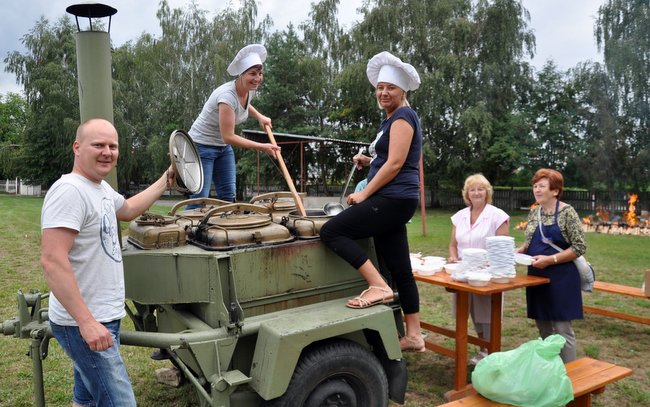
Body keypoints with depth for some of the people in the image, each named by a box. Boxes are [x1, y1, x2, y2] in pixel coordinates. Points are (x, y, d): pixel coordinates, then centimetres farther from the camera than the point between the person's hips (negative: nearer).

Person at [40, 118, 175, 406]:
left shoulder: (102, 188, 9)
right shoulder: (69, 190, -20)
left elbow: (127, 209, 31)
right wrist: (86, 322, -27)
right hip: (82, 324, -10)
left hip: (101, 318, 10)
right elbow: (52, 261, -26)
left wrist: (165, 181, 28)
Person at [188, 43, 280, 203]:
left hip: (223, 147, 8)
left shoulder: (250, 90, -4)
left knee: (228, 196, 5)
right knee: (199, 198, -10)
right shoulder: (227, 96, -29)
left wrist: (259, 116, 5)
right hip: (202, 146, -8)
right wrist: (262, 147, -27)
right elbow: (229, 137, -29)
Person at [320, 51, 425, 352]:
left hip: (393, 199, -10)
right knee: (399, 269, 9)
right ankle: (413, 335, 14)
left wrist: (363, 195, -12)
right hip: (393, 202, 10)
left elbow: (396, 163, -15)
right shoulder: (391, 120, 23)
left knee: (331, 231, -16)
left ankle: (378, 286, -18)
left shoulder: (403, 117, -6)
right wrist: (369, 161, 12)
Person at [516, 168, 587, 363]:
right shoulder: (534, 212, 9)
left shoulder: (567, 212, -11)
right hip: (537, 277, 7)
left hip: (560, 278, -7)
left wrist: (550, 259, -21)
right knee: (543, 327, 13)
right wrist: (518, 251, -2)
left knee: (562, 328, -1)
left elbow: (580, 247, -13)